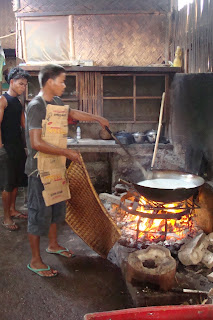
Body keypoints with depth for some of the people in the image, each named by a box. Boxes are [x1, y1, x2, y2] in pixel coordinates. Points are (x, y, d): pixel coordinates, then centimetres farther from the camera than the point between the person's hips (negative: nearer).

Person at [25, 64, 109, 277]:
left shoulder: (56, 102, 6)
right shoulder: (36, 107, -22)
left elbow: (73, 113, 25)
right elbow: (36, 143, -30)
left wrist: (97, 118, 27)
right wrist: (66, 153, -27)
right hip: (40, 169, -9)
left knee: (56, 207, 21)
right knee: (39, 213, 1)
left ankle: (53, 244, 42)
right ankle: (35, 261, 16)